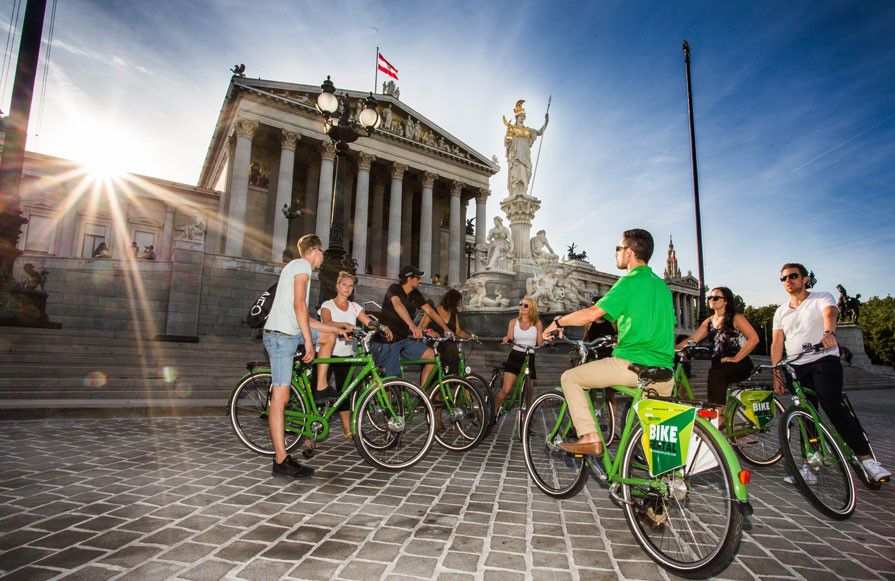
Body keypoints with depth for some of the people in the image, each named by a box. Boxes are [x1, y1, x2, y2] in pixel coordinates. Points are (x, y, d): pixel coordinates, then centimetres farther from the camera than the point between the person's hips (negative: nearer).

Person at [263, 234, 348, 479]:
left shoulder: (293, 267, 24)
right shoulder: (302, 265, -5)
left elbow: (304, 319, 24)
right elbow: (299, 305, -19)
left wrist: (336, 329, 26)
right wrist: (309, 343, -20)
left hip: (290, 332, 10)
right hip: (281, 336, -10)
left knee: (329, 336, 22)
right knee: (280, 397, -8)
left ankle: (321, 388, 22)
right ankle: (281, 461, -5)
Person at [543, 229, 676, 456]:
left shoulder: (630, 281, -9)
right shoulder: (661, 284, 17)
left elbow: (592, 313, -17)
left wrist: (558, 322, -2)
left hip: (631, 365, -8)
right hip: (665, 373, 8)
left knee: (570, 377, 3)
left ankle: (590, 438, -2)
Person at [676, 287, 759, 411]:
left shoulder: (736, 318, -1)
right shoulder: (709, 322, 17)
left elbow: (754, 339, -12)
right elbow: (692, 339, 7)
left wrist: (736, 358, -18)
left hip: (739, 365, -6)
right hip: (718, 365, 6)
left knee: (715, 374, -32)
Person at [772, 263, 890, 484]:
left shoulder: (821, 298, 3)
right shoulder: (781, 312, 15)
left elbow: (830, 313, -21)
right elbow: (777, 344, 10)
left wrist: (829, 332, -44)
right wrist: (776, 374, 2)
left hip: (824, 360, -4)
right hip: (798, 368, 4)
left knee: (833, 406, -22)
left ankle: (867, 459, -16)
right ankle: (808, 468, 6)